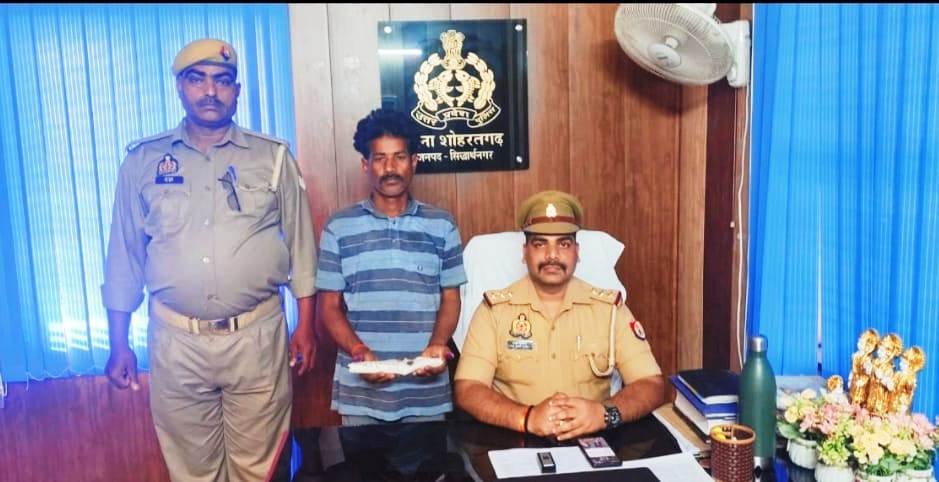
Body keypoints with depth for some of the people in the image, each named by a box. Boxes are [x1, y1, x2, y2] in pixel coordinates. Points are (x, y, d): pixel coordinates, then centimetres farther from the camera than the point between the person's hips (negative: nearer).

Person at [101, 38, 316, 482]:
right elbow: (124, 257, 7)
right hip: (176, 340, 1)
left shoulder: (273, 157, 2)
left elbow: (300, 245, 5)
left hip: (257, 337, -1)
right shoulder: (142, 161, 4)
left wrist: (306, 326, 2)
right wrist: (119, 344, 5)